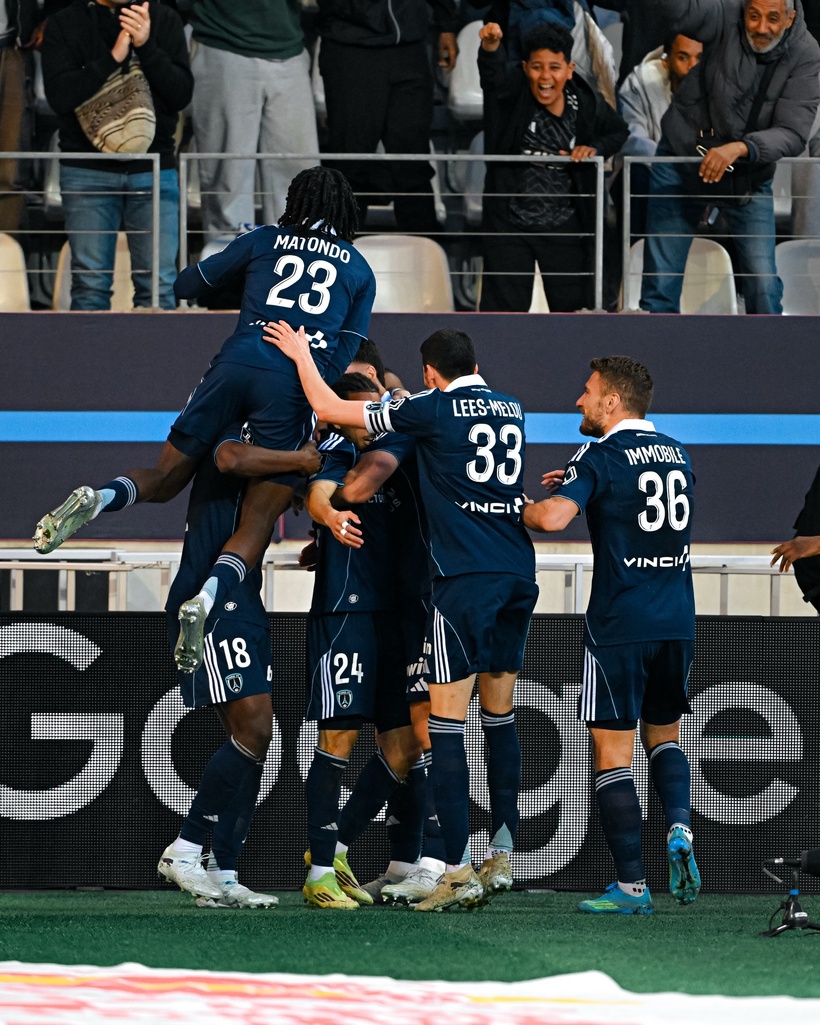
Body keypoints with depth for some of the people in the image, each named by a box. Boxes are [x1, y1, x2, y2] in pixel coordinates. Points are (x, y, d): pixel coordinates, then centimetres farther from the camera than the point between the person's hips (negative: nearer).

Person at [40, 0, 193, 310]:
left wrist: (146, 47, -16)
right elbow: (60, 96, -10)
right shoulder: (63, 25, 3)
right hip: (88, 170, -1)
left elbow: (182, 94, -2)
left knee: (159, 284, -5)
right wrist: (113, 57, -19)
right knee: (90, 284, -3)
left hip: (154, 168, 1)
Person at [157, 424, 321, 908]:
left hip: (245, 608, 10)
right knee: (253, 729, -15)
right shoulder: (235, 433, -7)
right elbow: (232, 460, -32)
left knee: (255, 737, 6)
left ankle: (223, 874, 6)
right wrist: (301, 460, -22)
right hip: (210, 608, -10)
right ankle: (184, 850, -9)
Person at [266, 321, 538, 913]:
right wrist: (407, 405, 46)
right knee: (500, 716, 16)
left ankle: (460, 872, -11)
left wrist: (301, 354, 20)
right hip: (519, 575, 6)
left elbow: (330, 409, 5)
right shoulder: (511, 410, 15)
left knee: (447, 723, -5)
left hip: (465, 576, -6)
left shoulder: (434, 409, -2)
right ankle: (502, 855, 19)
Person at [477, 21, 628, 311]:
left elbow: (618, 132, 14)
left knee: (572, 307, 9)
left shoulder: (587, 104, -6)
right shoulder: (513, 90, -13)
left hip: (564, 227, 2)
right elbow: (493, 73, -36)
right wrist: (490, 46, -59)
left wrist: (594, 149, -8)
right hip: (510, 223, -2)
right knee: (504, 308, 4)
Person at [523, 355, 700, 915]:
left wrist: (525, 508, -3)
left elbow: (554, 517, -24)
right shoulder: (677, 455, 12)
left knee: (613, 751, 0)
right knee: (664, 734, 22)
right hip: (678, 622, 6)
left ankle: (631, 885, -3)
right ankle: (680, 826, -5)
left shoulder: (601, 457, -9)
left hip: (619, 625, -6)